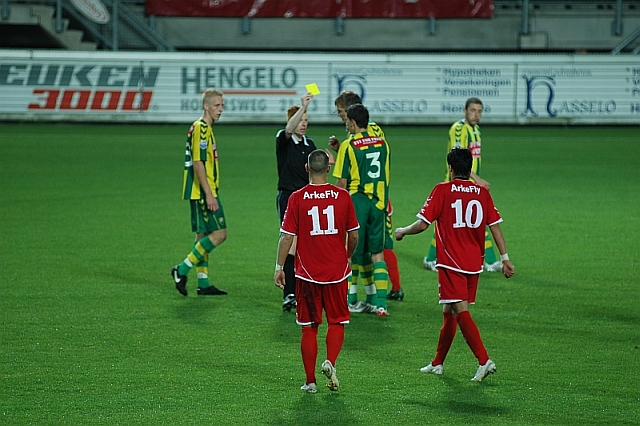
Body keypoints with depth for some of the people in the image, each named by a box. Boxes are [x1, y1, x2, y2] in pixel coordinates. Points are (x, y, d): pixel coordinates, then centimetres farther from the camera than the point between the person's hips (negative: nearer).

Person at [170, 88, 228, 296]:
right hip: (203, 192, -10)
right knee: (219, 233, -11)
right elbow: (198, 163, -20)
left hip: (202, 193, 10)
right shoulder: (201, 129, -14)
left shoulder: (205, 128, 17)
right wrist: (209, 195, -22)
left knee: (204, 235, 11)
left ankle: (203, 283, 13)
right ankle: (183, 269, -9)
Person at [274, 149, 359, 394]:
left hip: (307, 272, 0)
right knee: (337, 322, 13)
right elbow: (354, 235, 4)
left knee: (309, 327, 9)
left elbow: (287, 236, -7)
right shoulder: (343, 196, -3)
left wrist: (279, 267, 3)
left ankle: (310, 381, 10)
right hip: (337, 271, 0)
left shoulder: (297, 198, -7)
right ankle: (330, 362, -12)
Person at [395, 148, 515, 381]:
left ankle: (484, 360, -22)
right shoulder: (482, 192, 4)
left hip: (451, 262, -6)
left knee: (460, 311, -10)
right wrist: (505, 258, 5)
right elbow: (495, 226, 3)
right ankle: (438, 363, 25)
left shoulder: (443, 191, -8)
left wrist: (402, 231, 10)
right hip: (474, 263, 6)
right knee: (449, 312, 16)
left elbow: (423, 224, -9)